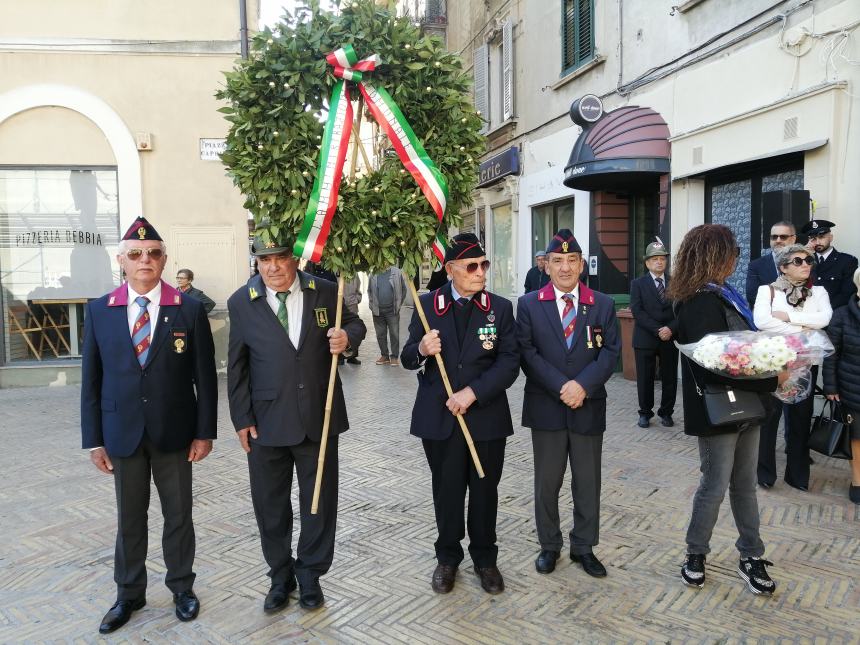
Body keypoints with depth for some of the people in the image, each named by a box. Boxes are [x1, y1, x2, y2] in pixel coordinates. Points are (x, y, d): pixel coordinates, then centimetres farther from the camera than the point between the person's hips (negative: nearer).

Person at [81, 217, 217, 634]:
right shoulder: (99, 311, 1)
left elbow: (205, 376, -3)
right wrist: (93, 439, 0)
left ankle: (181, 587, 31)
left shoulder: (189, 310, -5)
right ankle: (129, 593, 33)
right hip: (122, 433, 1)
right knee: (129, 517, 15)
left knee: (178, 514, 12)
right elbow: (91, 380, 2)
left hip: (174, 431, -1)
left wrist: (205, 431, -5)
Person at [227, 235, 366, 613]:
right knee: (270, 505, 14)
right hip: (266, 421, 0)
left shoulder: (325, 292, -3)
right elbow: (236, 367, 1)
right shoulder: (241, 303, -2)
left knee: (320, 501, 12)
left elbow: (354, 324, 11)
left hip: (319, 418, 0)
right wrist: (242, 420, -2)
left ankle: (310, 575, 34)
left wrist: (348, 336, -14)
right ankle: (280, 576, 35)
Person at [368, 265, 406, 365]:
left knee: (394, 334, 0)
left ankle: (394, 356, 8)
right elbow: (369, 291, 13)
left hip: (392, 310, -2)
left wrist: (398, 304, 4)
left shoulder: (396, 273, -2)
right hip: (378, 310, 2)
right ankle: (384, 355, 20)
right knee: (380, 334, 8)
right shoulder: (373, 274, 3)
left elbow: (403, 289, 5)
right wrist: (372, 305, 6)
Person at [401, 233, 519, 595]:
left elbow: (509, 362, -7)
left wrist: (473, 393, -18)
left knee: (485, 491, 13)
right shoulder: (427, 305, 0)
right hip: (438, 417, 0)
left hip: (486, 416, 0)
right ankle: (448, 558, 33)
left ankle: (485, 558, 33)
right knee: (446, 491, 13)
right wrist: (421, 350, -22)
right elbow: (408, 359, 1)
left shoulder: (500, 307, 0)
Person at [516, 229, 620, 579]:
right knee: (547, 481, 10)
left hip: (589, 406, 1)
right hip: (546, 407, -1)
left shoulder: (603, 304, 4)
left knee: (588, 481, 11)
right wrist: (561, 387, -16)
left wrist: (583, 385, -17)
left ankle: (583, 546, 28)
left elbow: (610, 351, -2)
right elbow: (527, 352, -7)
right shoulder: (528, 304, -1)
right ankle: (549, 545, 27)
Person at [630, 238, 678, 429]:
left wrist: (670, 329, -13)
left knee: (670, 378, 6)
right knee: (645, 379, 4)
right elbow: (637, 311, -8)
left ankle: (666, 413, 21)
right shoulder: (638, 284, 2)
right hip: (645, 339, -2)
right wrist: (658, 330, -15)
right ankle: (645, 413, 17)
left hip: (670, 339, 2)